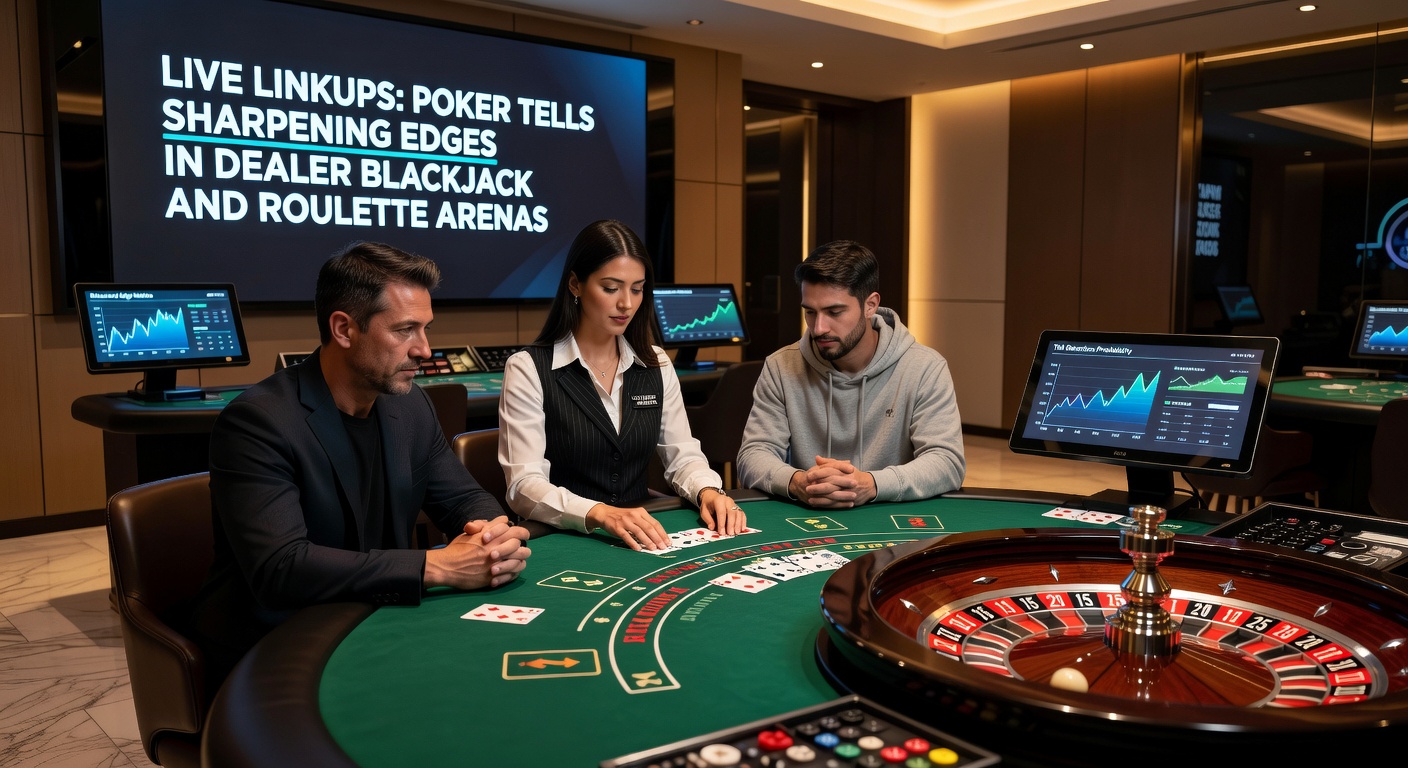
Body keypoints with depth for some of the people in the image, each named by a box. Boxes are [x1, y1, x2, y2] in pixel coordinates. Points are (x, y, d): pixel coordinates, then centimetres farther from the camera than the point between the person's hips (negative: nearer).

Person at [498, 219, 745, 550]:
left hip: (641, 541, 3)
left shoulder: (656, 365, 10)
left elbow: (683, 456, 10)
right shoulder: (528, 369, -7)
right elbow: (524, 485, -15)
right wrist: (600, 513, -32)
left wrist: (707, 491, -12)